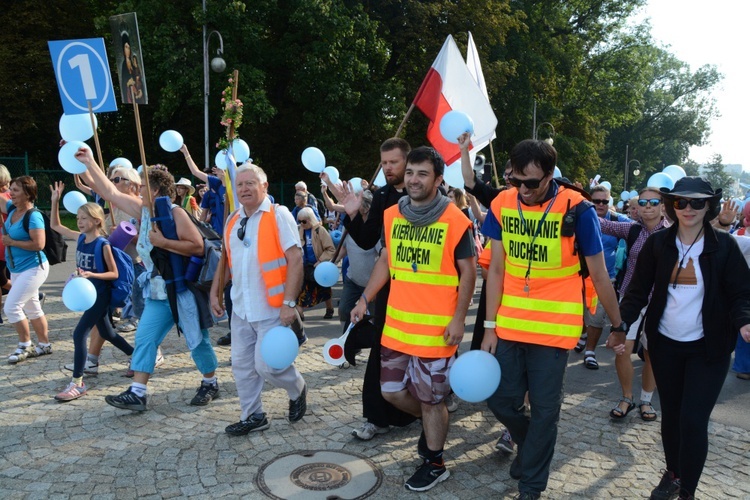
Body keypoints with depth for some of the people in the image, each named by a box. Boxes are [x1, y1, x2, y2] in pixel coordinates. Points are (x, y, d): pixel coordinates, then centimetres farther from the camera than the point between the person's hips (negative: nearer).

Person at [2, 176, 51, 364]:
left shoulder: (33, 216, -22)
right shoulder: (12, 208, 2)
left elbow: (39, 244, -28)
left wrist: (11, 242, -20)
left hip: (33, 268, -9)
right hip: (17, 269, 9)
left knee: (11, 307, -9)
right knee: (32, 308, 15)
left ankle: (25, 346, 8)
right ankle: (44, 345, 27)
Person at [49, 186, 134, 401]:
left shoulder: (103, 244, -17)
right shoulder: (80, 238, 3)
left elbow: (114, 273, -14)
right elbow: (55, 225, 12)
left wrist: (92, 274, -28)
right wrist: (55, 201, 2)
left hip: (100, 296, -8)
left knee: (79, 334, -11)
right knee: (107, 334, 18)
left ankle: (78, 383, -3)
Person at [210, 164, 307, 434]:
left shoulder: (278, 215, -10)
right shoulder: (233, 220, 10)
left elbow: (295, 259, -15)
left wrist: (289, 302, -20)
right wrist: (215, 292, 15)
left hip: (271, 309, -6)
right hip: (241, 308, 6)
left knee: (266, 365, -5)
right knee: (242, 365, 10)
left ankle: (297, 389, 26)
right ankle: (253, 416, 28)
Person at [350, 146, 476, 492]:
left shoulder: (455, 220, -12)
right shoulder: (392, 216, 4)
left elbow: (468, 272, -8)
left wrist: (458, 319, -13)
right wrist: (364, 299, 8)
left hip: (436, 328, -5)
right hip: (396, 324, 6)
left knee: (430, 398, 8)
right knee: (392, 390, 14)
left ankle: (434, 463, 30)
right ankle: (431, 423, 44)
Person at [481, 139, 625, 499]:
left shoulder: (576, 209, -14)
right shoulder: (502, 205, -3)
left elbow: (599, 275, -4)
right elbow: (496, 269, 2)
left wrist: (618, 326, 4)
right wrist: (489, 327, 1)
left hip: (554, 328, -3)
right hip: (509, 326, 4)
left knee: (544, 411, 7)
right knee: (501, 399, 11)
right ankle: (529, 444, 43)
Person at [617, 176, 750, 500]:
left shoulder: (724, 246, -5)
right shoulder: (657, 244, -2)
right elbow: (639, 290, 0)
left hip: (708, 348, -2)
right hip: (664, 343, 2)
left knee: (693, 421, -6)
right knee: (670, 414, 15)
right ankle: (672, 474, 37)